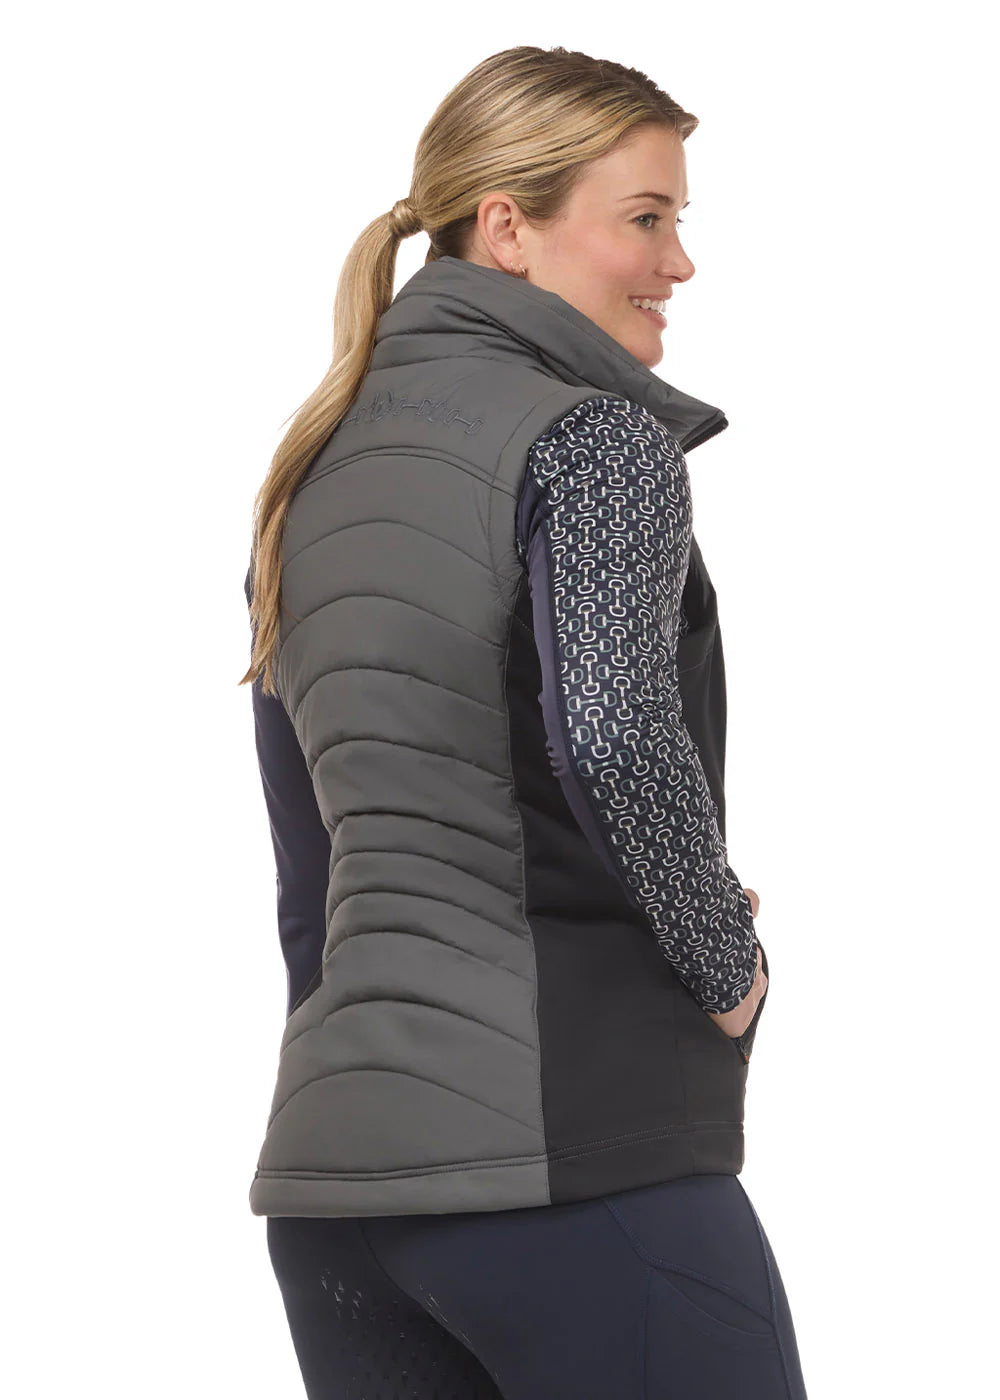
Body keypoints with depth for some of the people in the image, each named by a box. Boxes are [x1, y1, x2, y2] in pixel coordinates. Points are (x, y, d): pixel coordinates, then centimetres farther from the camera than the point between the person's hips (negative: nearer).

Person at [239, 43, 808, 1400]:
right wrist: (727, 957, -11)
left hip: (329, 1155, 8)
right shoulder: (591, 437, -7)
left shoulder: (317, 476, 17)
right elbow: (610, 729, -24)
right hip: (576, 1163, -8)